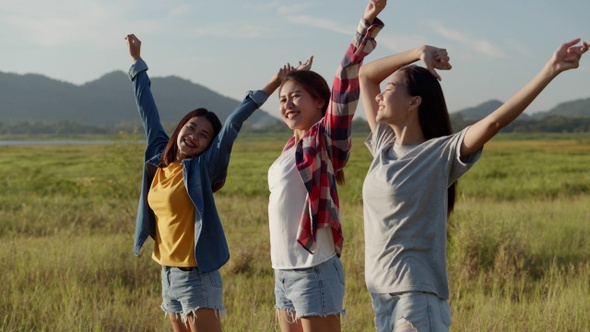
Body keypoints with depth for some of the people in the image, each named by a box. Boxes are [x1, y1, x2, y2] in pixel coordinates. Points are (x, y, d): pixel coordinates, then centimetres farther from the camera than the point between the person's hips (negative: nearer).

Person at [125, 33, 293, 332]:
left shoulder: (203, 167, -7)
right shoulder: (159, 161, 7)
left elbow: (233, 124, -17)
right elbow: (148, 111, 15)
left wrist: (269, 88, -24)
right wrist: (137, 62, 24)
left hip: (197, 276, -7)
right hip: (168, 274, 7)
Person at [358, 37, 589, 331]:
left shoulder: (440, 154, -10)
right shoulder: (383, 145, 7)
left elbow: (495, 120, -20)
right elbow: (365, 75, 14)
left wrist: (551, 69, -25)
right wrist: (419, 53, 8)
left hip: (416, 295, -7)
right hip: (380, 291, 7)